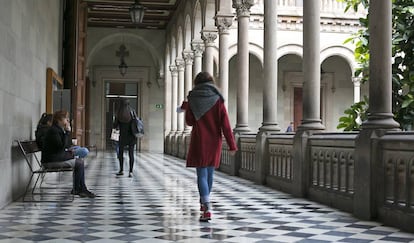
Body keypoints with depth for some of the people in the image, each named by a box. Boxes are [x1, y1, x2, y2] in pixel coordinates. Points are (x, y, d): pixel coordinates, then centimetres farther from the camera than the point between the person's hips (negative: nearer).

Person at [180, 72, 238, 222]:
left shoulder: (193, 99, -4)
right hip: (215, 142, 2)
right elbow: (225, 124, -7)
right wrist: (232, 145, -7)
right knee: (210, 173, 17)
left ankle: (207, 209, -18)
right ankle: (204, 203, 35)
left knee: (202, 174, -4)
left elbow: (190, 122, 3)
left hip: (199, 142, -2)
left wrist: (186, 107, 21)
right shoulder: (217, 100, -3)